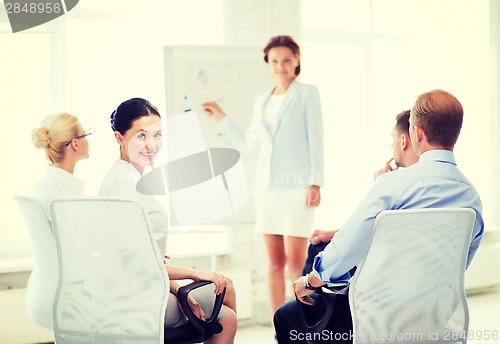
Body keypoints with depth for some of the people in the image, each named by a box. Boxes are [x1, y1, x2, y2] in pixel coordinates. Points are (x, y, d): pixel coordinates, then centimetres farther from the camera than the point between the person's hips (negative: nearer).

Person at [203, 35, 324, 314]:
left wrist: (316, 183, -10)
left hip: (298, 185, -5)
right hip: (268, 185, 5)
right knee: (275, 262, 4)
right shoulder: (262, 101, 18)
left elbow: (316, 140, -2)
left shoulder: (307, 93, 4)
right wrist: (221, 117, 18)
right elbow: (247, 145, 21)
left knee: (296, 261, -10)